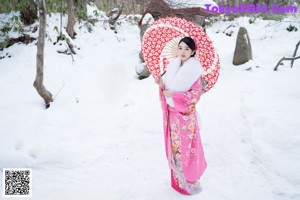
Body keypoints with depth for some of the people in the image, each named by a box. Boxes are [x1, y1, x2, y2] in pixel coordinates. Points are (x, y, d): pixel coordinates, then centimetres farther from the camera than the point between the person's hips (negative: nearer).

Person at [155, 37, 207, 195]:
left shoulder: (194, 70, -11)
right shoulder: (173, 66, 6)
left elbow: (196, 94, -15)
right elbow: (168, 89, 11)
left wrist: (174, 95, -19)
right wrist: (162, 85, -11)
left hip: (186, 115, -6)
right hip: (172, 114, 6)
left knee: (186, 148, 2)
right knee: (174, 147, 14)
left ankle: (190, 182, 21)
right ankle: (178, 179, 31)